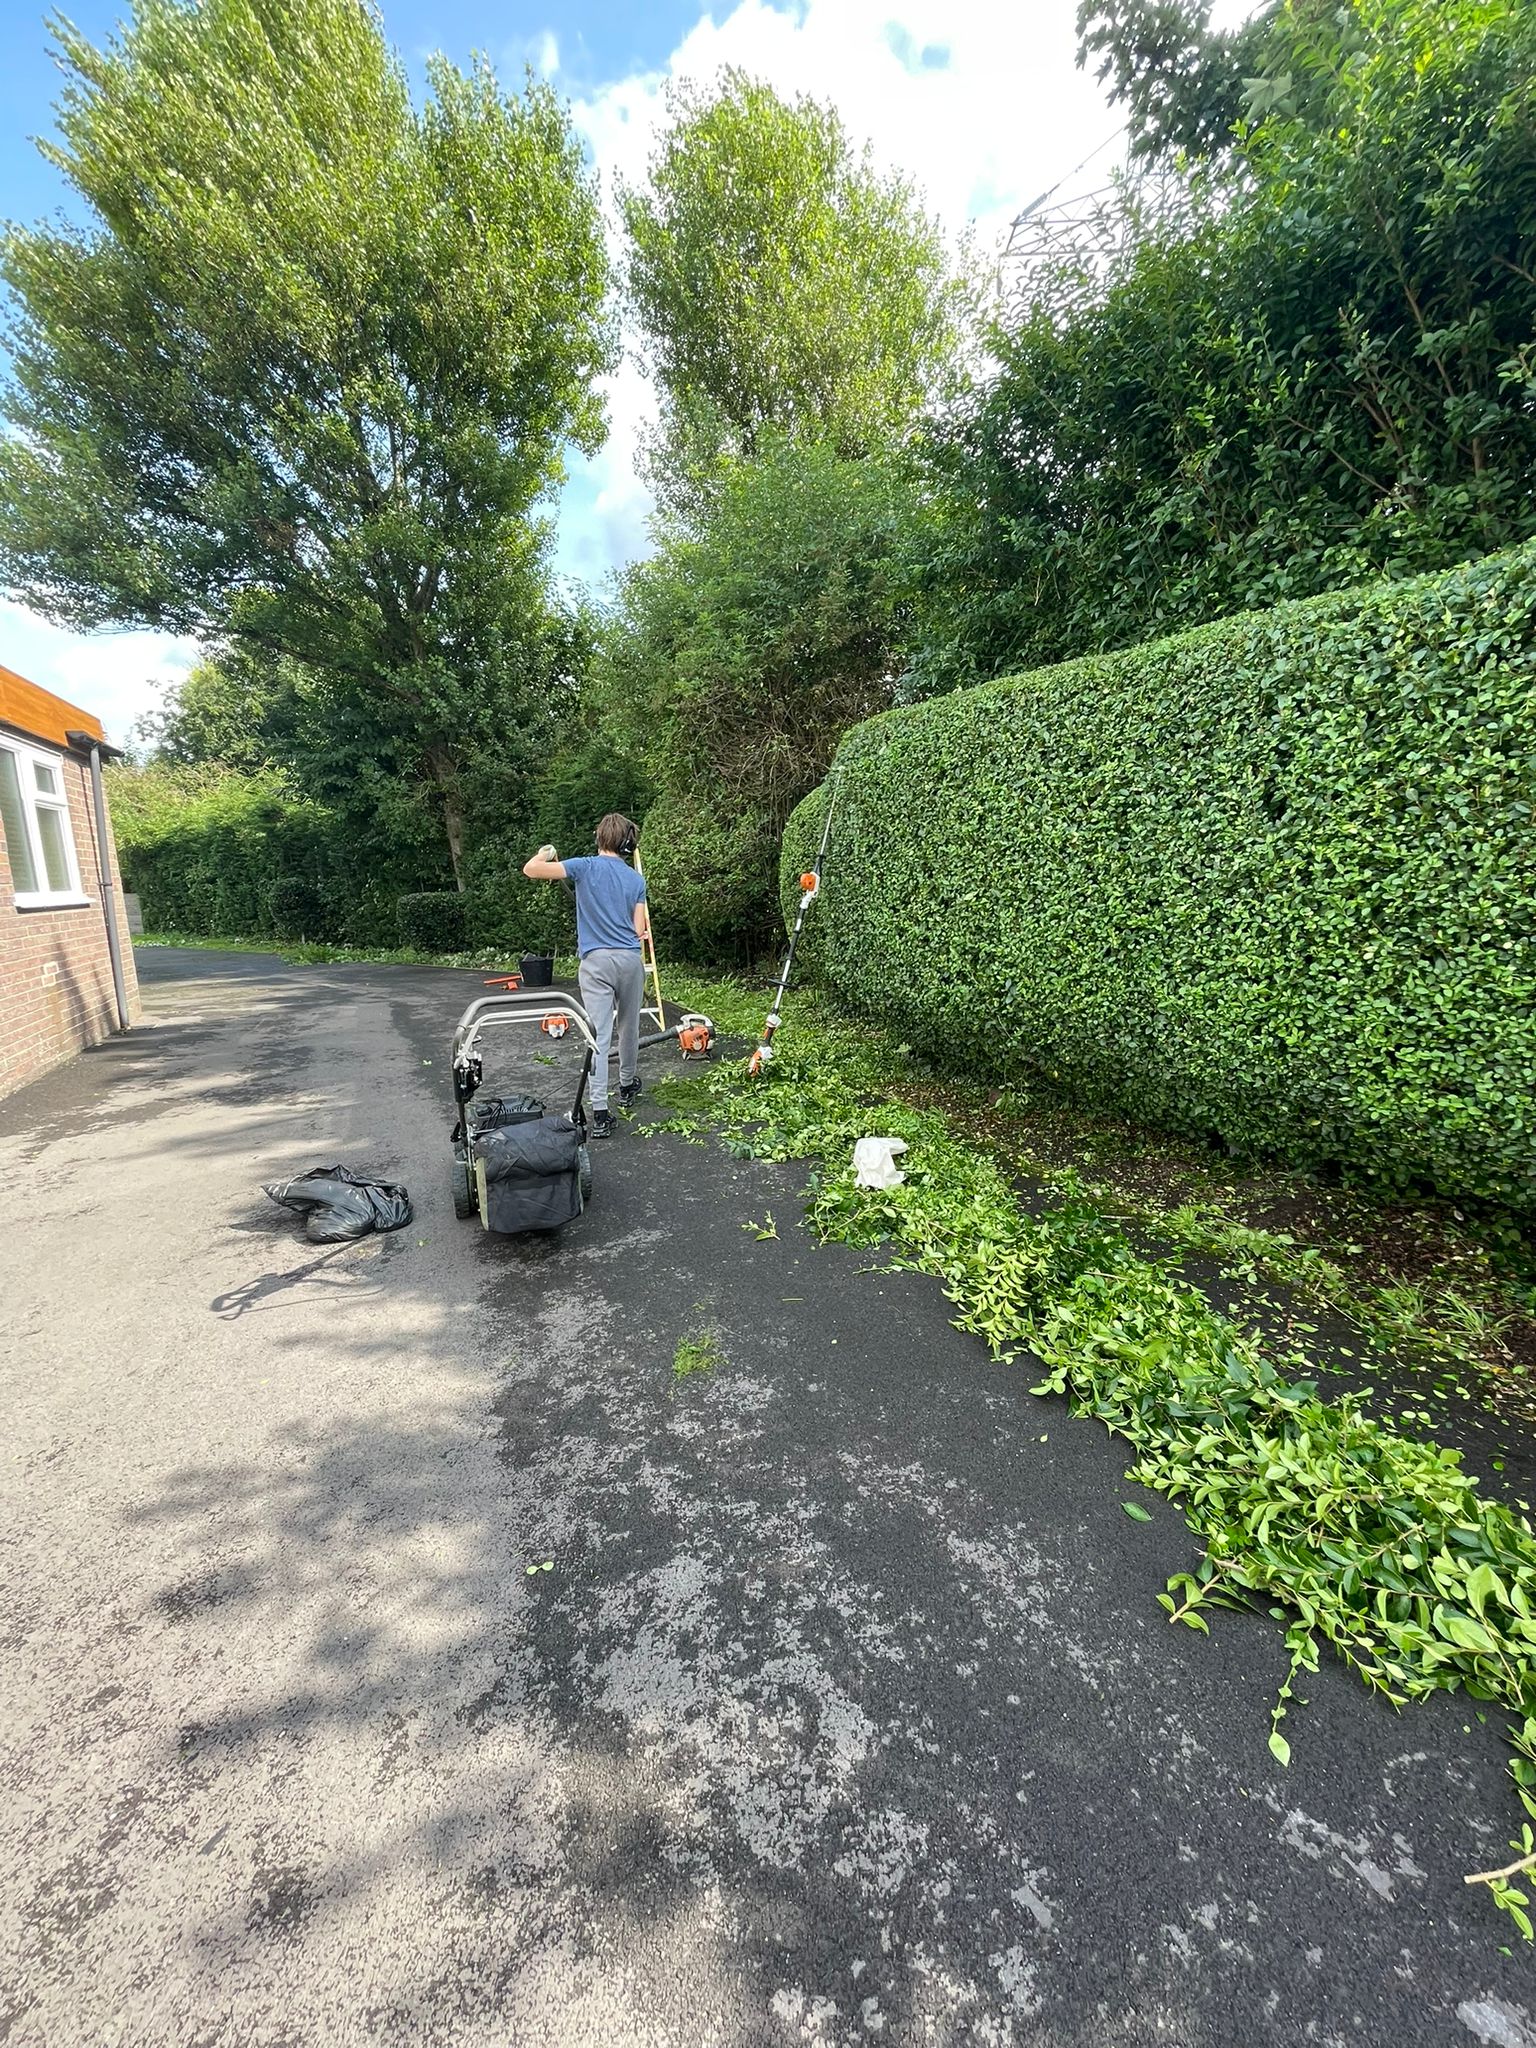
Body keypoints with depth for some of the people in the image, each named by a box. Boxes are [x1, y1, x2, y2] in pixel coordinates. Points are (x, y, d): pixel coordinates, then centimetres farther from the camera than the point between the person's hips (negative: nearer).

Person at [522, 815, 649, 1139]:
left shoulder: (586, 866, -2)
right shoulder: (636, 880, 8)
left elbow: (531, 869, -9)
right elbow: (640, 930, 5)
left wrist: (544, 854, 14)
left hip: (596, 961, -3)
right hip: (631, 959, 3)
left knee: (599, 1036, -6)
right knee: (629, 1028, 20)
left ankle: (600, 1113, -11)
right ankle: (627, 1087, 39)